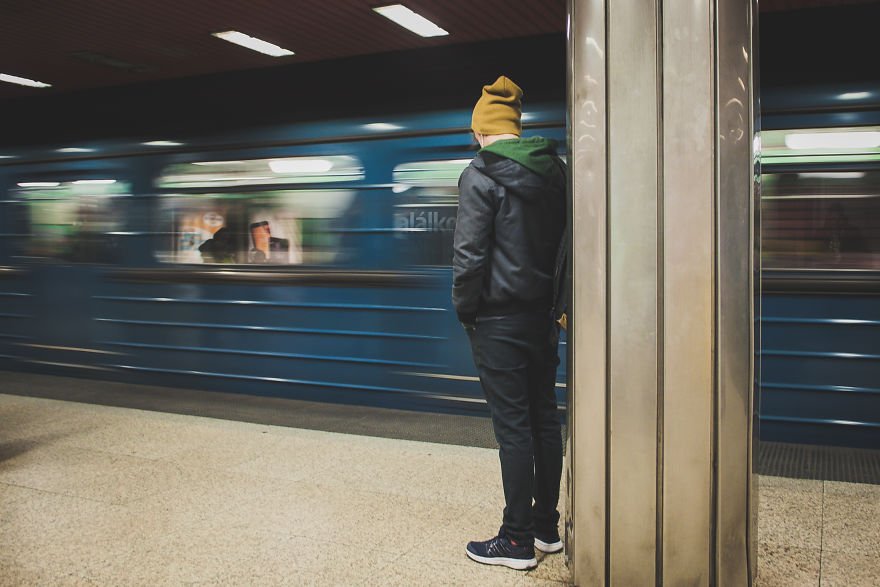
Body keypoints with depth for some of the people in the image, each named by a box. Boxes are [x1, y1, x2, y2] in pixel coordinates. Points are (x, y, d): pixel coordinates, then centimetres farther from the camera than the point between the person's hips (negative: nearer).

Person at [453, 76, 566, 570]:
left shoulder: (482, 173, -11)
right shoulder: (556, 169, 10)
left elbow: (469, 252, -15)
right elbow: (567, 243, 12)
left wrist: (465, 309, -3)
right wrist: (556, 303, 16)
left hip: (500, 320, -7)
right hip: (545, 315, 7)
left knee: (513, 427, -1)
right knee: (545, 419, 13)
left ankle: (518, 541, 9)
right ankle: (546, 527, 25)